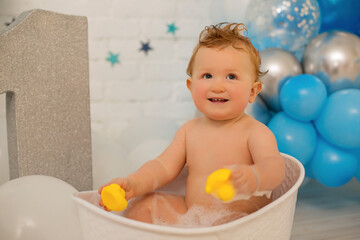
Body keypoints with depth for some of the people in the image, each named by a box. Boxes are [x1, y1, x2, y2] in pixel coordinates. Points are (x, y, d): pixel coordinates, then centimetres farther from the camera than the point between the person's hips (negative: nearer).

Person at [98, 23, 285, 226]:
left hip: (242, 222, -5)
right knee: (143, 205, -3)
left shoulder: (256, 132, -13)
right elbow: (165, 167, 5)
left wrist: (253, 178, -53)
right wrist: (133, 184, -13)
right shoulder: (189, 130, 6)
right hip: (190, 215, 6)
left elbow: (275, 167, -29)